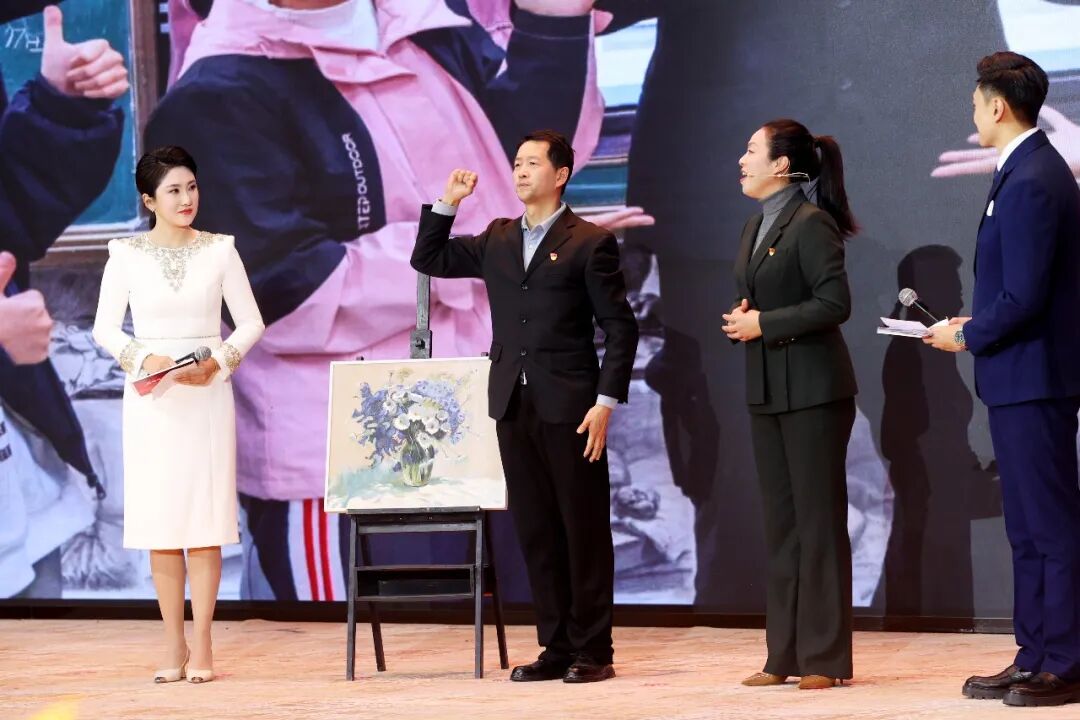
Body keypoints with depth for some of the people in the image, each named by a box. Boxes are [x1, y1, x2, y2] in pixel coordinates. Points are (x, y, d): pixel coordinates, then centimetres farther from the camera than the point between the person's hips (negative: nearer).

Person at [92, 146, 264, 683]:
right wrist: (143, 359, -12)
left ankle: (202, 646, 0)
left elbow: (251, 322, 6)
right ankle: (174, 645, 7)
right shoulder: (126, 255, 1)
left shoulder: (219, 251, 2)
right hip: (151, 397, 0)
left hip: (207, 394, 0)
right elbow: (104, 327, 4)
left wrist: (219, 361, -10)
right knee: (159, 519, 0)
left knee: (205, 517, -4)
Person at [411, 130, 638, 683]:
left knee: (584, 529, -1)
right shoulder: (496, 241, 14)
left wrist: (606, 402, -13)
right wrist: (447, 202, 7)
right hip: (514, 406, 6)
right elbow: (427, 260, 19)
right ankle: (556, 648, 13)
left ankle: (592, 652, 4)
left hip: (570, 408, -6)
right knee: (535, 531, 7)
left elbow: (620, 327, -5)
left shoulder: (589, 243, -3)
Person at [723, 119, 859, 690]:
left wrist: (765, 323, -18)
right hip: (766, 390, 9)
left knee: (818, 520, -3)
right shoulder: (755, 228, 14)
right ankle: (786, 655, 14)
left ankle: (825, 657, 1)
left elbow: (835, 302, -18)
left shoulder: (811, 225, -11)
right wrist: (740, 319, 0)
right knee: (780, 522, 10)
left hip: (813, 389, -9)